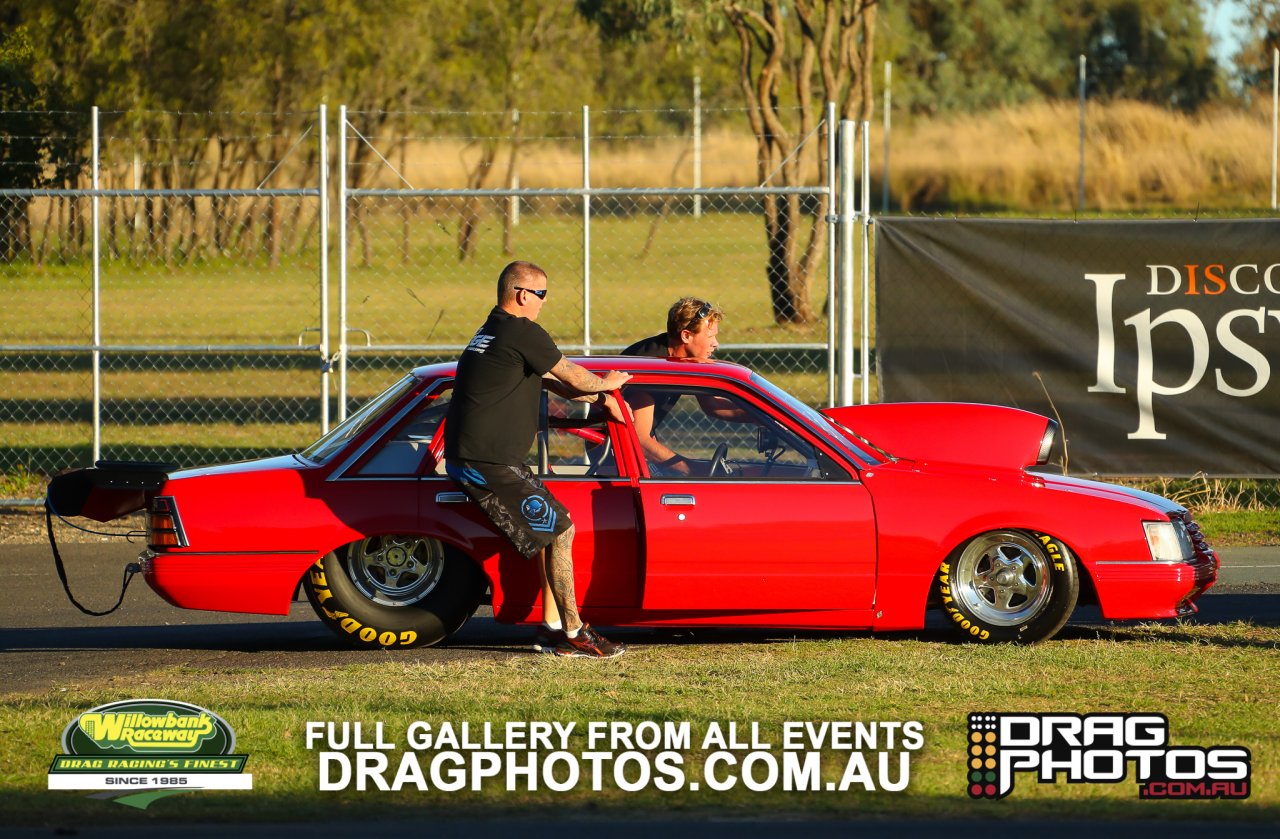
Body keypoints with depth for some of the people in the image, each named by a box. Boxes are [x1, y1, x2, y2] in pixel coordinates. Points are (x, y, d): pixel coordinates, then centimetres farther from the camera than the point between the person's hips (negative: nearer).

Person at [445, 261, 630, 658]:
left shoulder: (491, 332, 20)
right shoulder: (523, 333, -12)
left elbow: (551, 380, 26)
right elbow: (571, 376, -3)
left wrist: (599, 397, 17)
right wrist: (605, 384, 17)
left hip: (466, 458, 10)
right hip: (489, 464, -10)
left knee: (554, 528, 16)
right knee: (560, 532, -5)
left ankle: (553, 627, 15)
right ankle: (573, 633, -3)